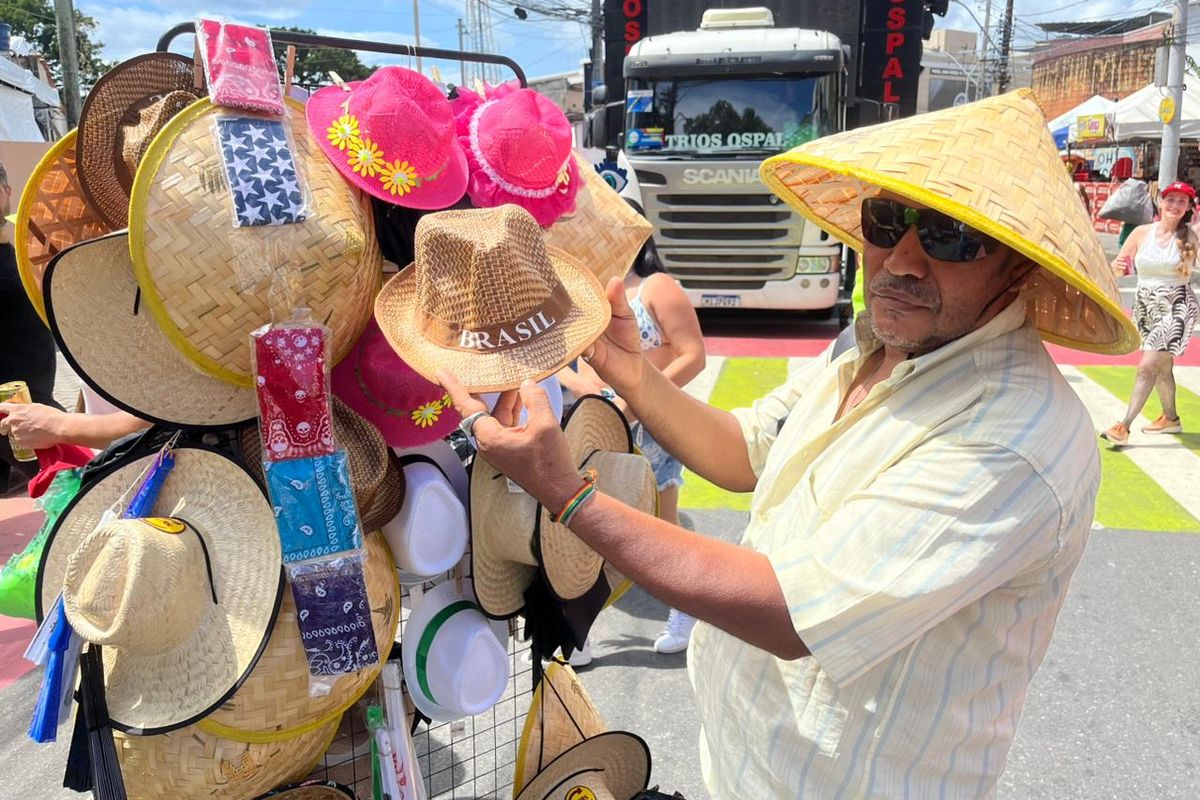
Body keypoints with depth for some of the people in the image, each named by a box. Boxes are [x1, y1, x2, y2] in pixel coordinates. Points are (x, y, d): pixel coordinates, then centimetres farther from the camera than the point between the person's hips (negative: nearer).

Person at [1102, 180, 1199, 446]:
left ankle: (1124, 426, -12)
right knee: (1162, 367, 19)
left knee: (1147, 367, -13)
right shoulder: (1142, 233, 0)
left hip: (1176, 307, -4)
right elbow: (1118, 267, 3)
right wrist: (1118, 266, -19)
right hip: (1146, 306, 4)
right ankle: (1171, 418, 38)